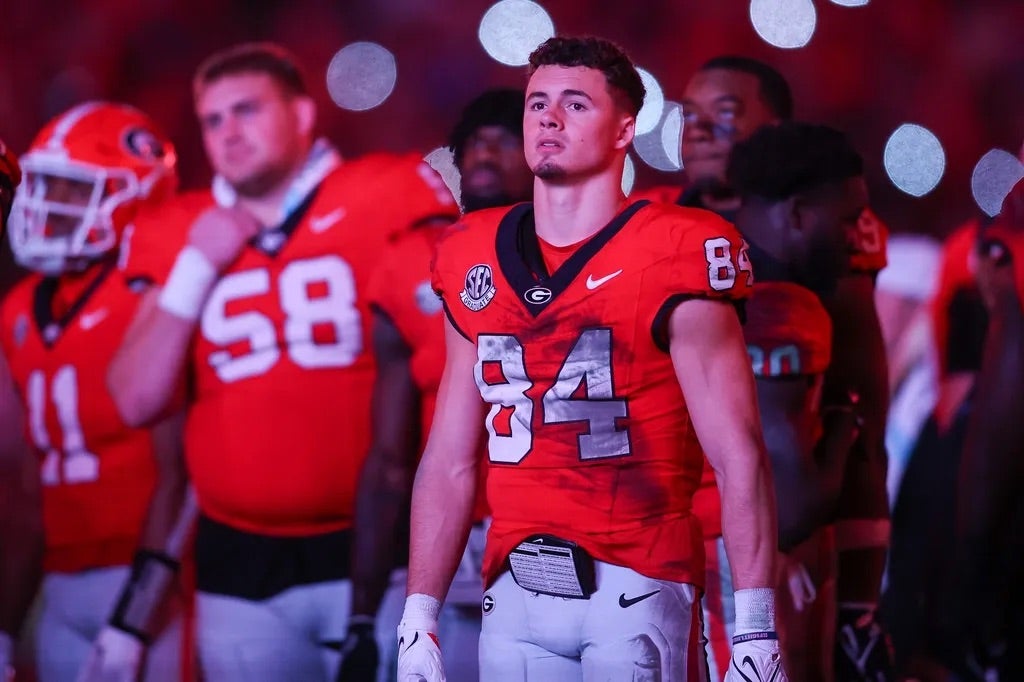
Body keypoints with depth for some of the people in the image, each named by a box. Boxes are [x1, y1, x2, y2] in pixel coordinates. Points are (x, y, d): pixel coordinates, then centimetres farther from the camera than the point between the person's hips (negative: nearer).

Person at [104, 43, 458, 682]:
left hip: (370, 550, -4)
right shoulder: (183, 236, 9)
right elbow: (138, 403, 3)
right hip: (239, 564, 4)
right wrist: (196, 269, -3)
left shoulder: (385, 201, -3)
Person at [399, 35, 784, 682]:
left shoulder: (673, 259, -5)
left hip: (636, 592, -5)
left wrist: (755, 628, -15)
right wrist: (418, 620, 10)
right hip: (518, 598, 5)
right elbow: (450, 462, 15)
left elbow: (739, 458, -9)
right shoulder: (476, 260, 11)